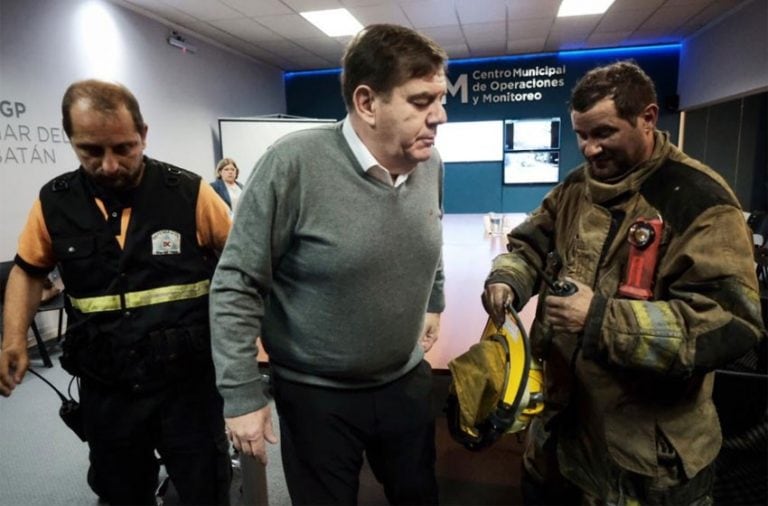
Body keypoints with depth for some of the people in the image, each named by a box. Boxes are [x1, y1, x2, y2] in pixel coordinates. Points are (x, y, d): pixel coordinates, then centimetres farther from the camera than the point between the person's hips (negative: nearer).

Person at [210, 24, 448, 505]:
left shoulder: (429, 163, -6)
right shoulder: (294, 164, -24)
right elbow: (236, 284, -17)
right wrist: (242, 395, -14)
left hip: (407, 382, 5)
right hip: (316, 395, -4)